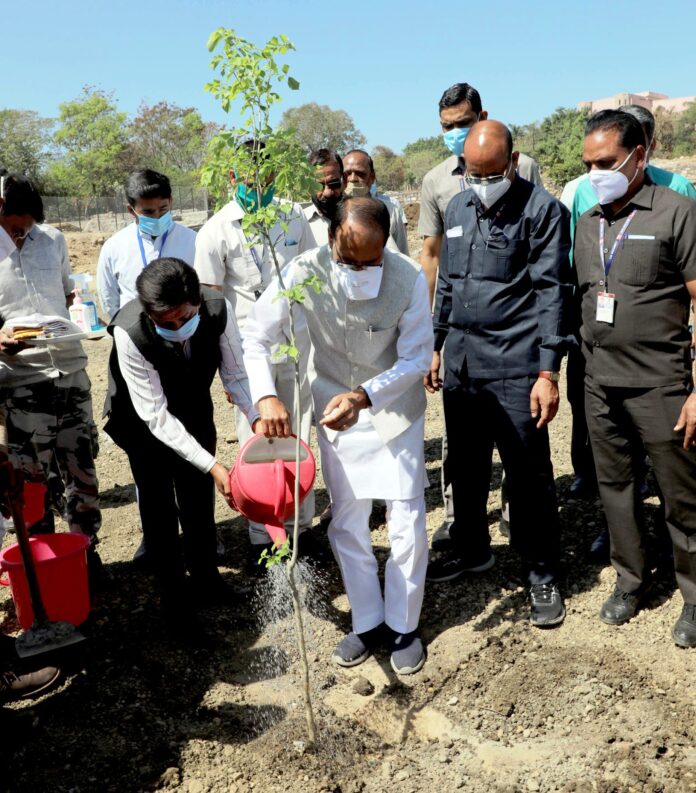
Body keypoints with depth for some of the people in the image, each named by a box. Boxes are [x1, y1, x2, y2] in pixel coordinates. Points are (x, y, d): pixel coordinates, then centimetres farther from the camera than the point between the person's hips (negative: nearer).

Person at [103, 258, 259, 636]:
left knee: (200, 496, 14)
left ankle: (205, 575, 37)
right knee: (158, 504, 3)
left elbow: (235, 373, -16)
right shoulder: (129, 333, -38)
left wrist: (258, 417, -33)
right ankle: (171, 590, 23)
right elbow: (156, 417, -34)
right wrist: (213, 465, -39)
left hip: (194, 409, 3)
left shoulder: (219, 308, -31)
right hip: (144, 419, -3)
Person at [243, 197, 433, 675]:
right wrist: (266, 396, -32)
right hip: (336, 407, 2)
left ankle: (404, 626, 23)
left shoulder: (409, 279, -23)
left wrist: (364, 395, -32)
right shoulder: (305, 272, -22)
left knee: (408, 523, 2)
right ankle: (369, 622, 29)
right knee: (346, 524, 10)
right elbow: (257, 336, -16)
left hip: (395, 408, -1)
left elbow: (416, 358, -17)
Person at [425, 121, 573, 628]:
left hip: (515, 367, -6)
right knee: (465, 466, 16)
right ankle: (471, 549, 35)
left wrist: (548, 372, -16)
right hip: (460, 362, 6)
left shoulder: (542, 209, -6)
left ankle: (543, 575, 17)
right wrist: (436, 347, 18)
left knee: (529, 475, 0)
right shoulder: (458, 208, 13)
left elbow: (552, 292, -11)